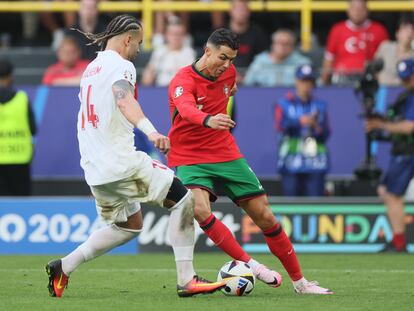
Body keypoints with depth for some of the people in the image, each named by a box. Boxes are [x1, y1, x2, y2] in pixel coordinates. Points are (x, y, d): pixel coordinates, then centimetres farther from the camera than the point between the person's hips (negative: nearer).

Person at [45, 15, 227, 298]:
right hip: (121, 162, -9)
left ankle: (63, 267, 14)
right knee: (183, 199, -3)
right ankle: (187, 280, -8)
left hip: (95, 168, 9)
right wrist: (151, 131, -46)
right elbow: (124, 100, -29)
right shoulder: (120, 65, -8)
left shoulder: (92, 68, 20)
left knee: (129, 225, 23)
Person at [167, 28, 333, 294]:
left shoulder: (228, 72, 0)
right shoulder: (183, 81, -21)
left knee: (264, 215, 2)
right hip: (189, 159, -5)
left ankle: (299, 282, 13)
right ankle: (248, 264, -19)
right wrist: (208, 120, -63)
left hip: (226, 154, 5)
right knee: (200, 210, -32)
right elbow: (186, 109, -45)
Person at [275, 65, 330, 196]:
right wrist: (300, 121, -26)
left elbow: (325, 136, 9)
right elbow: (280, 125, -10)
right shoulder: (285, 104, 8)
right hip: (292, 165, -1)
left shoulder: (320, 106, 14)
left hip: (316, 165, 1)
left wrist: (317, 127, -13)